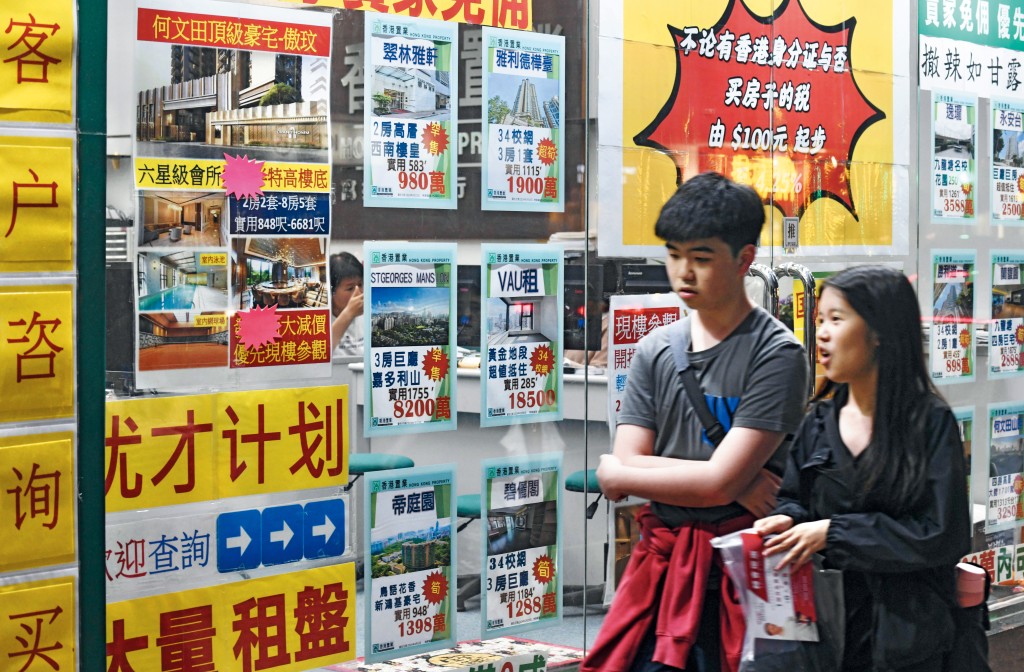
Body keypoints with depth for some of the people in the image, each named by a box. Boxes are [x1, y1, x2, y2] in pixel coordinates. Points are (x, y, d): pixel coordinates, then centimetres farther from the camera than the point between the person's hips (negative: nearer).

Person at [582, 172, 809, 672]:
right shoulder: (656, 350, 8)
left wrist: (618, 474, -3)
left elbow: (719, 483, -16)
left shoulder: (777, 354, -9)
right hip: (660, 571, 5)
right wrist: (737, 479, -12)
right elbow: (622, 470, 1)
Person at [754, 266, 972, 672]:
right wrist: (787, 521, -9)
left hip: (904, 628, -4)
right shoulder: (819, 421, 6)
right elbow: (794, 499, 16)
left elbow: (942, 535, -14)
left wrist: (833, 533, -17)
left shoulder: (931, 423, -9)